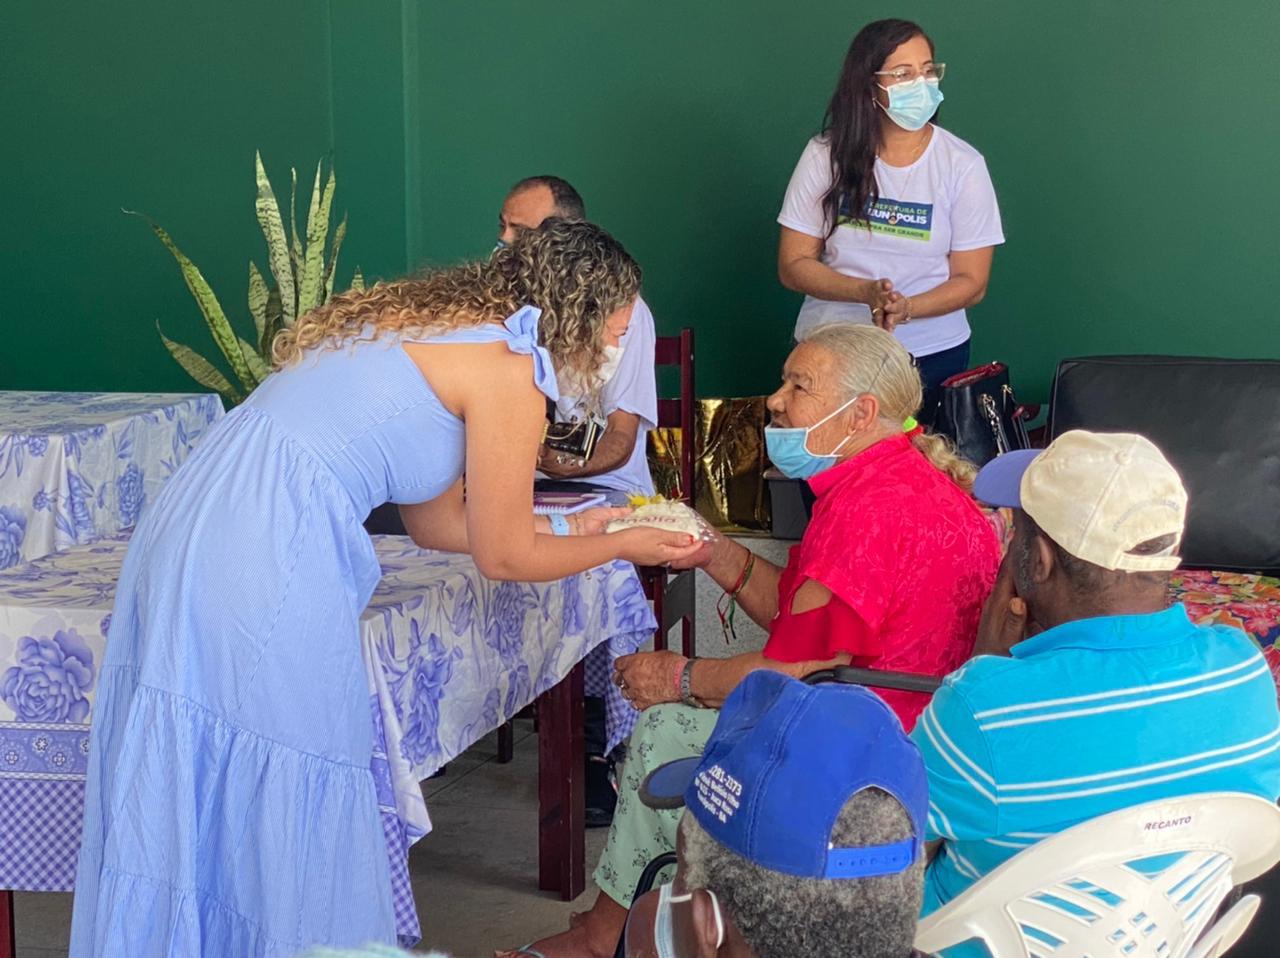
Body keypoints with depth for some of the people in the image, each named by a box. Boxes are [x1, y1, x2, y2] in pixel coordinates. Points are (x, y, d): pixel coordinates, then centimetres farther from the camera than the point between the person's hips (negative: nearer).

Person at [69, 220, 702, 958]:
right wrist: (622, 547, 17)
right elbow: (505, 557, 2)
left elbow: (437, 521, 26)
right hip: (266, 562, -9)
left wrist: (571, 526, 34)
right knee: (291, 792, 4)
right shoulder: (507, 369, -6)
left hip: (189, 527, 9)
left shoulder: (436, 321, 20)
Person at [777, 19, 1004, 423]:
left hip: (933, 355, 0)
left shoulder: (962, 164, -6)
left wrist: (906, 308, -24)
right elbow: (793, 266, -4)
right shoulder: (826, 155, -5)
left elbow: (971, 281, -5)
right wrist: (866, 292, -21)